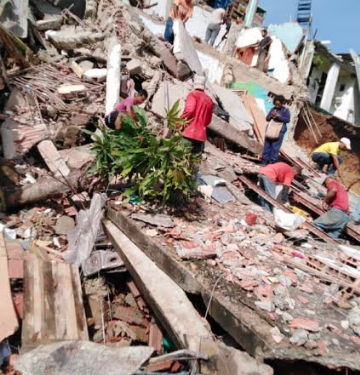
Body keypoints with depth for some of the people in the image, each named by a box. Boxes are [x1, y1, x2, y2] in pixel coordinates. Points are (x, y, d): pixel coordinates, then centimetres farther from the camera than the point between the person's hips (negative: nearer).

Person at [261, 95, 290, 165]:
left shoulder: (285, 110, 0)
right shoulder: (273, 109, 10)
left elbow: (287, 120, -8)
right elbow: (267, 119, 11)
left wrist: (279, 116, -17)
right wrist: (271, 116, -10)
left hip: (280, 130, -4)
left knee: (275, 146, -7)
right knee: (267, 145, 4)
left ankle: (272, 161, -1)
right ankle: (265, 160, 10)